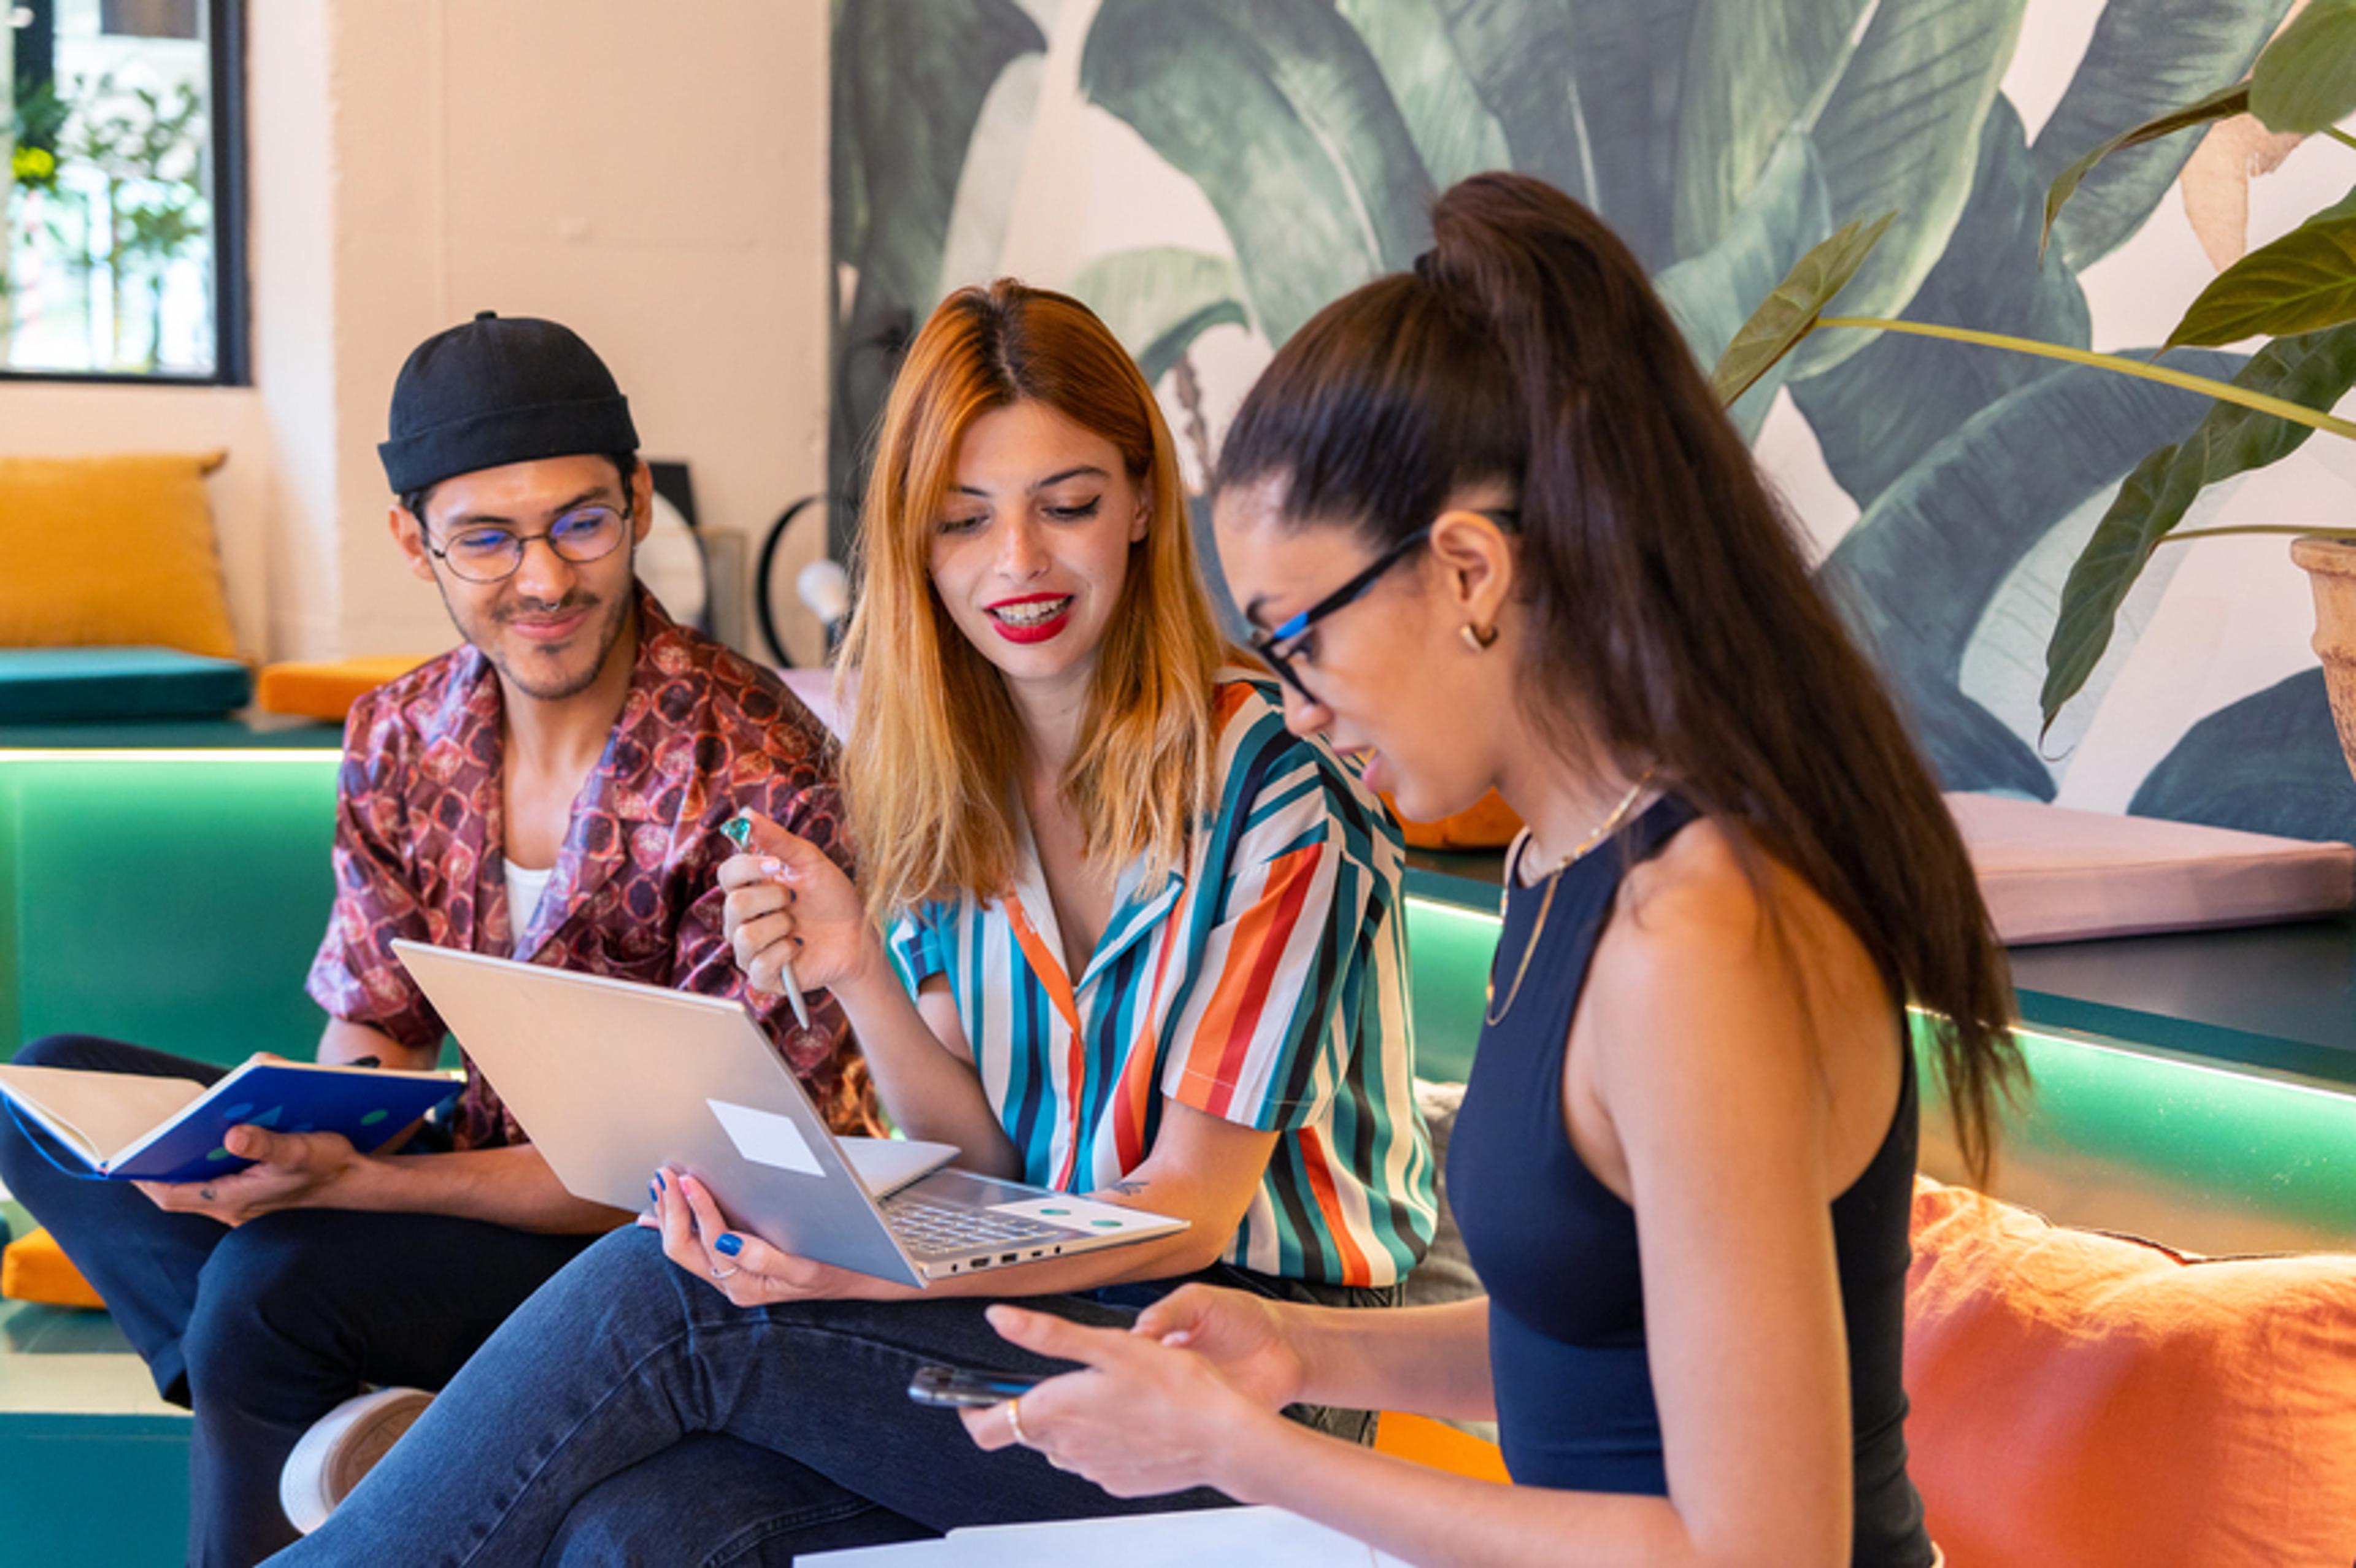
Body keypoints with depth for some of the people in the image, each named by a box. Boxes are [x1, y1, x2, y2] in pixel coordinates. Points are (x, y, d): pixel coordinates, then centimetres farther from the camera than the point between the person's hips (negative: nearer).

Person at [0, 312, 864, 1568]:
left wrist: (354, 1180, -31)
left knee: (273, 1284, -29)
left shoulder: (751, 775, -21)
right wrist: (298, 1140, -19)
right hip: (490, 1170, 8)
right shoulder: (399, 741, 1)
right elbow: (375, 1031, 7)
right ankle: (343, 1420, -18)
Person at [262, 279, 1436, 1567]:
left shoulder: (1275, 784, -12)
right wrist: (856, 977, -14)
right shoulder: (941, 779, 7)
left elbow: (1191, 1209, -13)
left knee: (665, 1293, -22)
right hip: (1024, 1304, 5)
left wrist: (862, 1275, -28)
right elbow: (976, 1160, 6)